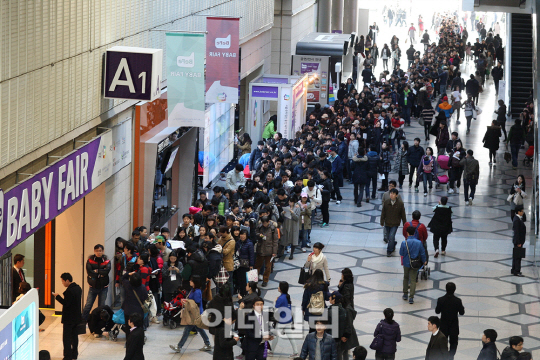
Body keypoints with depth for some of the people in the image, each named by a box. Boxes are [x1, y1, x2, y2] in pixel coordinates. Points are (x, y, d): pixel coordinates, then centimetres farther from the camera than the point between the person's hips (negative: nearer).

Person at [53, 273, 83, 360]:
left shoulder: (69, 291, -23)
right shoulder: (78, 288, 7)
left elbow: (66, 303, -24)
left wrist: (57, 296, -14)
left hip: (69, 318, -9)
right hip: (77, 317, 9)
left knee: (66, 337, -3)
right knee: (74, 336, 17)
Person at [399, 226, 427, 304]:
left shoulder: (404, 243, -17)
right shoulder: (419, 243, -12)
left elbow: (401, 253, -7)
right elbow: (422, 253, -2)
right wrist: (424, 261, 15)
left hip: (406, 263, 0)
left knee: (406, 278, 22)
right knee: (413, 280, 6)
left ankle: (405, 294, 30)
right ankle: (411, 297, 3)